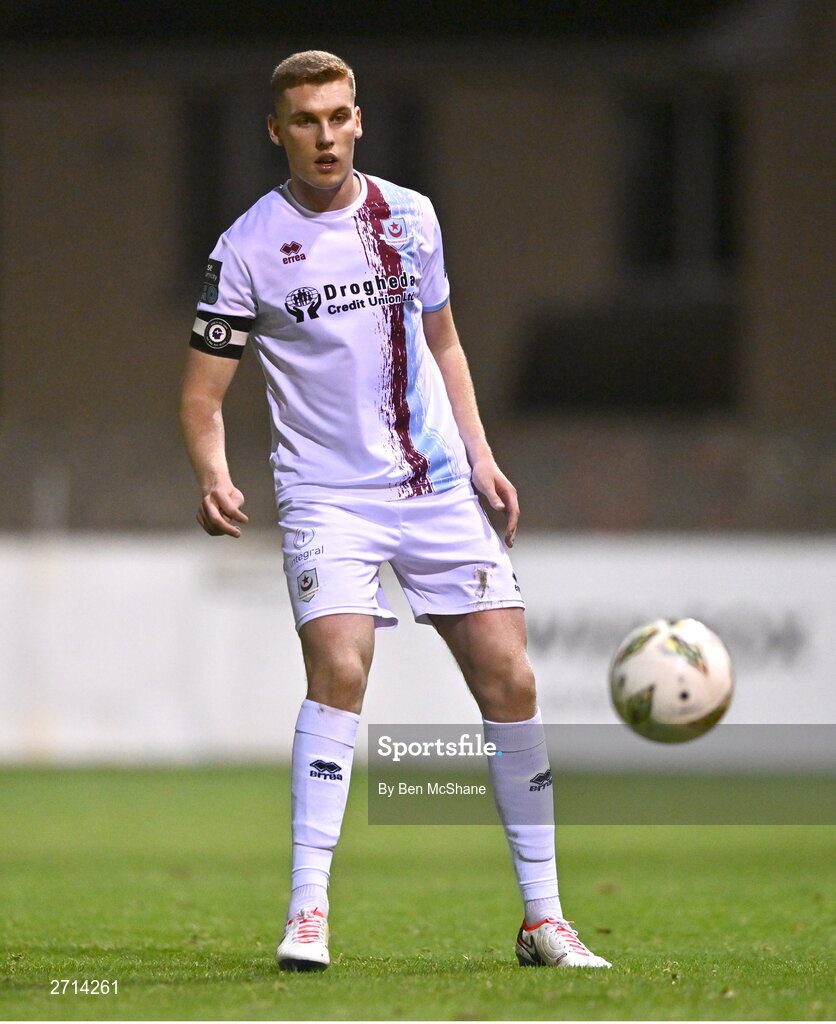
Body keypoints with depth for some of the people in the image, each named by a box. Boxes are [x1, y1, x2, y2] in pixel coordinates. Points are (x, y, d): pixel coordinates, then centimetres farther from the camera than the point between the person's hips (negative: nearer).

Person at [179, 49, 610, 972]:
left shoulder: (408, 217, 8)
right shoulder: (247, 249, -5)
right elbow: (202, 393, -2)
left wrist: (479, 455, 11)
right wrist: (213, 478, -21)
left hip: (439, 489, 4)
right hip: (327, 494, -4)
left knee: (507, 680, -1)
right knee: (338, 666, -25)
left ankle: (543, 917, 9)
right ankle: (307, 913, -21)